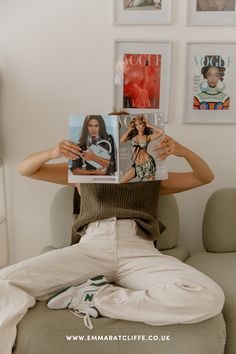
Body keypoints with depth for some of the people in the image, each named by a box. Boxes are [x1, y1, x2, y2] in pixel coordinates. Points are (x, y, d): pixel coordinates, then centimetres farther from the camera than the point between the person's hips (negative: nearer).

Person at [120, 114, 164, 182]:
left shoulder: (148, 137, -4)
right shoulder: (132, 135, 3)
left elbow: (161, 132, -17)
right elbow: (121, 141, -13)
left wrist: (149, 125, -7)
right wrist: (130, 129, -7)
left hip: (147, 163, -3)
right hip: (136, 165, 4)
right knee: (122, 181, 0)